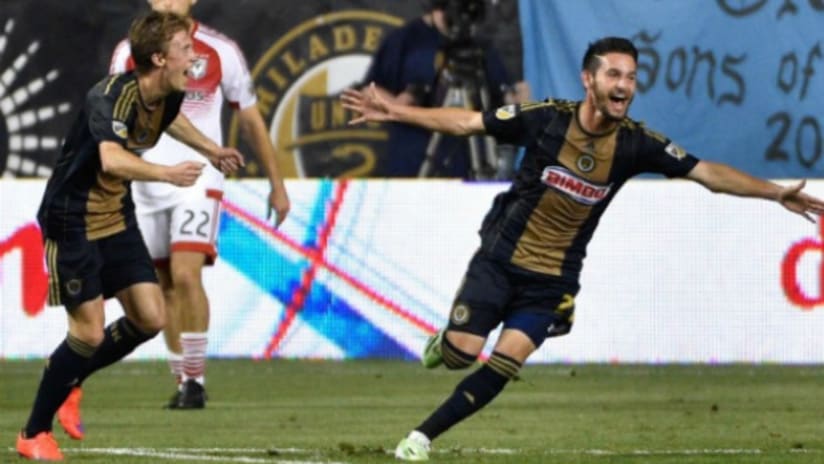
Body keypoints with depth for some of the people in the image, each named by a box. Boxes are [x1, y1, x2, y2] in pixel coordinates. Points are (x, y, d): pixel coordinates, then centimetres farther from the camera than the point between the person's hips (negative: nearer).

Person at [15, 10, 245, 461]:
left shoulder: (166, 97, -3)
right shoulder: (111, 98, -29)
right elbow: (112, 159, -49)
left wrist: (211, 149, 26)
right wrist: (166, 173, -64)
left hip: (116, 218, 8)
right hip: (72, 222, -8)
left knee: (149, 318, 2)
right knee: (89, 331, -9)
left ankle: (62, 380, 23)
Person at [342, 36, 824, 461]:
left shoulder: (636, 143, -11)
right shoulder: (547, 118, -16)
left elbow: (708, 172, -9)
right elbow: (467, 121, -11)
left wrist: (777, 193, -16)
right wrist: (395, 111, -16)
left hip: (553, 280, 2)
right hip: (500, 259, -1)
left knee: (502, 367, -10)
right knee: (462, 352, -11)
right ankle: (441, 343, 28)